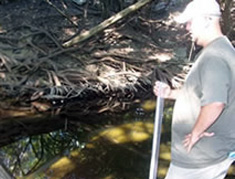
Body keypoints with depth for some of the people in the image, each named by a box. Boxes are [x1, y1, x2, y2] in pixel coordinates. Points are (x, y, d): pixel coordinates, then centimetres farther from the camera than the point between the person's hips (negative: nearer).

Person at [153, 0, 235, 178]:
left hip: (203, 155, -10)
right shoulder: (220, 50, 11)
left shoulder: (213, 57, -25)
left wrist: (196, 132, -23)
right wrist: (171, 93, 12)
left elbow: (215, 103, -38)